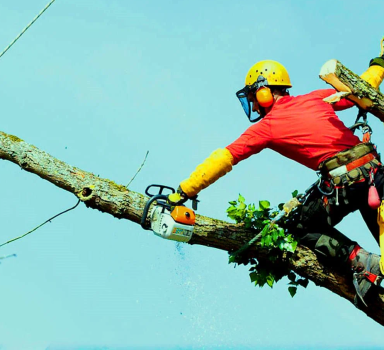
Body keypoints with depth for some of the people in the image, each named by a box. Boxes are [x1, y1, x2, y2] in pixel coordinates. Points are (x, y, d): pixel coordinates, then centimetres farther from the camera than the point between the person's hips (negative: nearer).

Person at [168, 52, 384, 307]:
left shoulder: (267, 126, 2)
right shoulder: (316, 98, 15)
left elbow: (222, 159, 3)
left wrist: (184, 192, 6)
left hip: (343, 182, -6)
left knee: (305, 229, 16)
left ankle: (362, 263, 0)